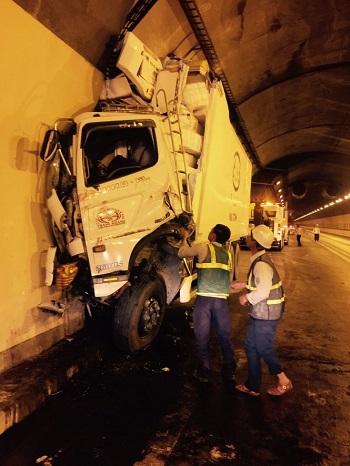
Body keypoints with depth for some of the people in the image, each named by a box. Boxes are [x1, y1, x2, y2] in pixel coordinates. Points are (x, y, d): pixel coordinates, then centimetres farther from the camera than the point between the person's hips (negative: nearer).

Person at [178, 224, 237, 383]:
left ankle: (204, 373, 17)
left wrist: (184, 238, 25)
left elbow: (182, 253, 9)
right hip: (221, 300, 4)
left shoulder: (204, 247, -3)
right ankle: (229, 372, 25)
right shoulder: (228, 254, 13)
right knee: (225, 337, 15)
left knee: (202, 338, 8)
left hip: (204, 299, -4)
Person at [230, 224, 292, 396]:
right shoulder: (259, 260, 6)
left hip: (265, 314, -10)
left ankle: (283, 382, 30)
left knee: (264, 349, 8)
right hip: (259, 312, 10)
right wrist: (244, 285, 14)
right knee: (251, 347, 17)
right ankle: (252, 386, 30)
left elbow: (263, 292, -30)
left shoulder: (261, 264, -25)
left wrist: (247, 297, -15)